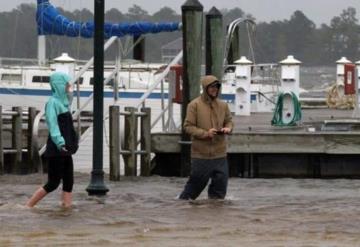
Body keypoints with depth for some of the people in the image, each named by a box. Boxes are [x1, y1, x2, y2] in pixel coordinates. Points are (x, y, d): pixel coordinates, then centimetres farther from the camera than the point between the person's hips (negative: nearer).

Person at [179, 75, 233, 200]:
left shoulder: (223, 105, 8)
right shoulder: (194, 105, -7)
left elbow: (229, 120, 20)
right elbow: (188, 126, -9)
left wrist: (228, 128, -4)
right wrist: (205, 133, -20)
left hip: (220, 153, 5)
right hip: (201, 153, -5)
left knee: (220, 183, 3)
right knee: (196, 183, 3)